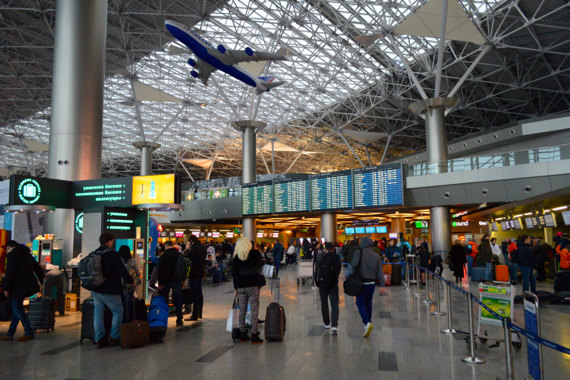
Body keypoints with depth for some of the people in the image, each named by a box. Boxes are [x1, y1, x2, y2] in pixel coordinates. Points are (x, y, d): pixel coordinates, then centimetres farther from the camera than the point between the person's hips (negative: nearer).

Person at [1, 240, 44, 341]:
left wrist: (6, 288, -10)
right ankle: (10, 334, 18)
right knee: (17, 308, 13)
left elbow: (9, 273, -14)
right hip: (29, 285, 8)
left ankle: (29, 333, -4)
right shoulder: (27, 254, 19)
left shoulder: (12, 254, -6)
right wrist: (43, 282, 23)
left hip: (18, 286, -8)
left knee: (17, 308, -3)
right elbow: (38, 269, 20)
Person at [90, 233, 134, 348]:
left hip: (96, 290, 7)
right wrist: (130, 280, -4)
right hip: (109, 291, -7)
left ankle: (99, 339, 12)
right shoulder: (112, 253, -14)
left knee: (98, 313, 11)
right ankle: (114, 337, 6)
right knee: (118, 311, 7)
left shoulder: (94, 254, 9)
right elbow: (121, 270, -18)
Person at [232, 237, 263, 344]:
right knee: (254, 310, 0)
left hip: (240, 287, 3)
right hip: (253, 285, -3)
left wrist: (236, 288, 10)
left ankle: (242, 334, 19)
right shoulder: (255, 253, -2)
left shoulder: (236, 257, 4)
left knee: (242, 310, 13)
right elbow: (260, 264, 2)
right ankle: (254, 336, 0)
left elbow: (234, 273, 5)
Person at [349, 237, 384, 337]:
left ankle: (367, 322, -17)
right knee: (368, 303, 16)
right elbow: (380, 273, 4)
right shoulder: (376, 256, 4)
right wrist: (382, 285, 8)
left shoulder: (358, 253, -9)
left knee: (360, 303, 2)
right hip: (372, 283, 4)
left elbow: (353, 266, -13)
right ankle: (367, 323, 23)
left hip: (361, 282, -4)